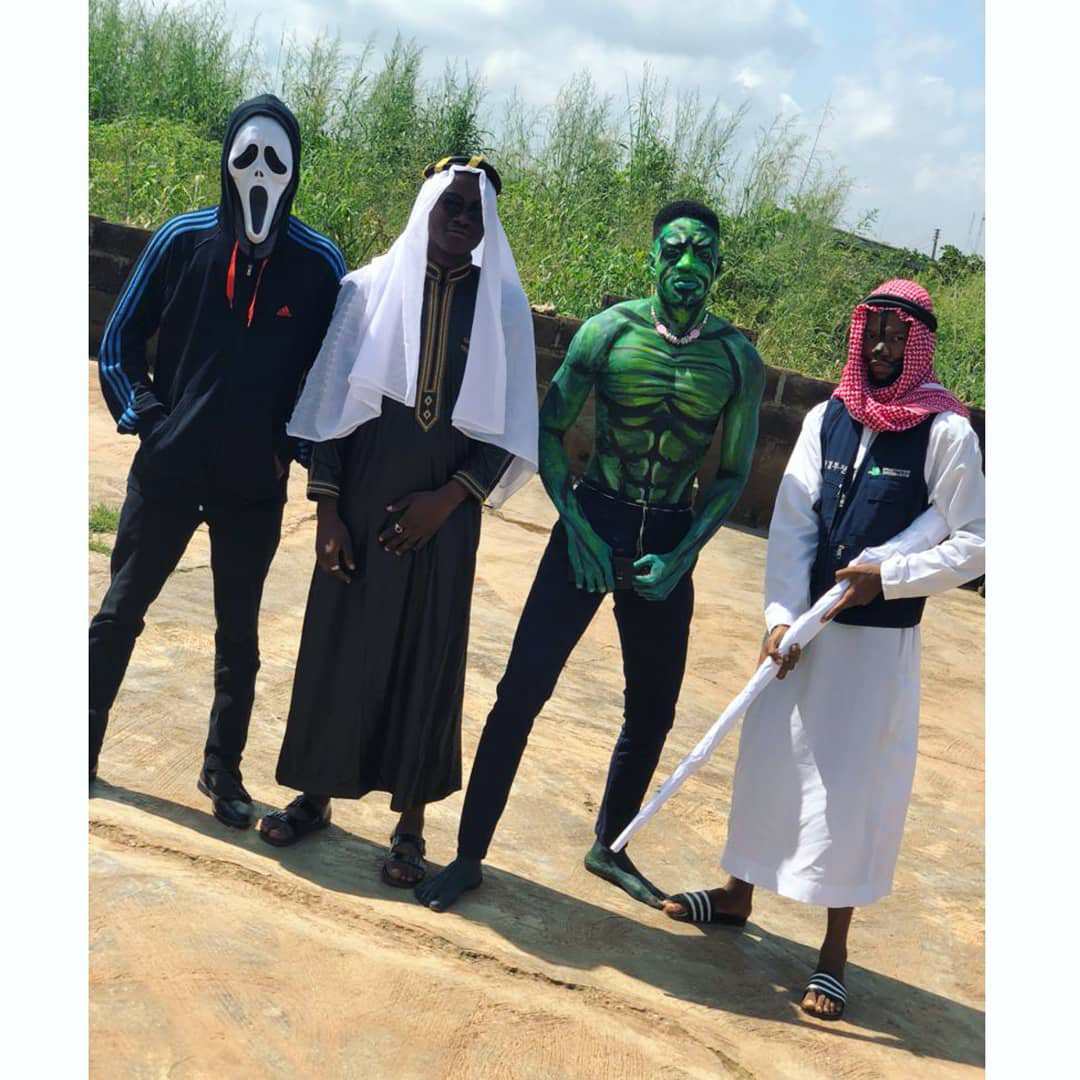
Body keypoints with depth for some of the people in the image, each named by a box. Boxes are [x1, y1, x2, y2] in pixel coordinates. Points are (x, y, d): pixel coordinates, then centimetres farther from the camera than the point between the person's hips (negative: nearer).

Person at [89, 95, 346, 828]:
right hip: (168, 470, 1)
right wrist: (143, 413, -5)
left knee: (239, 635, 11)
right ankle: (84, 748, 25)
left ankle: (224, 769, 24)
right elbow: (121, 339, 6)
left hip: (256, 485, 0)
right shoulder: (182, 241, -3)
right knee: (120, 613, 10)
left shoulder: (320, 264, -4)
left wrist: (300, 444, -4)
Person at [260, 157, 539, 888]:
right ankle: (316, 795, 25)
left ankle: (411, 823, 16)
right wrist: (327, 509, -7)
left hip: (443, 514, 0)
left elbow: (510, 432, -1)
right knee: (339, 642, 7)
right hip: (361, 501, 0)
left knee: (427, 657, 5)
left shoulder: (504, 306, 0)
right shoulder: (370, 288, 0)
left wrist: (448, 498, -12)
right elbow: (330, 406, -1)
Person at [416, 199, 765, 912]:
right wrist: (575, 525, -11)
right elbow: (548, 427, -1)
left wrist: (682, 557, -7)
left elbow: (734, 475, 5)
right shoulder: (611, 330, -5)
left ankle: (610, 848, 33)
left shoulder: (738, 358, 0)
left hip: (669, 544, 3)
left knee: (653, 711, 12)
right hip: (592, 527, -2)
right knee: (524, 689, -8)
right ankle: (470, 854, 4)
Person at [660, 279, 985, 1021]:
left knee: (853, 783, 0)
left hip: (881, 641, -4)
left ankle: (835, 947, 12)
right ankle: (740, 893, 32)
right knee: (772, 757, 13)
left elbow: (974, 544, -6)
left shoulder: (946, 433, -7)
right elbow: (792, 526, -1)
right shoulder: (827, 419, 4)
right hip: (806, 626, 4)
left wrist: (886, 579, -15)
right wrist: (782, 616, -11)